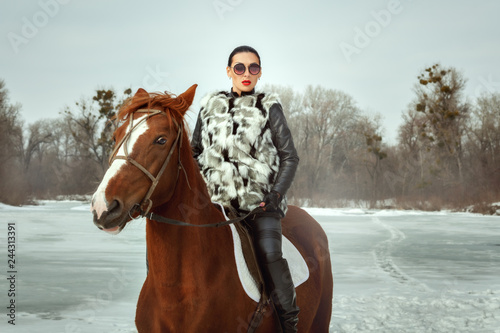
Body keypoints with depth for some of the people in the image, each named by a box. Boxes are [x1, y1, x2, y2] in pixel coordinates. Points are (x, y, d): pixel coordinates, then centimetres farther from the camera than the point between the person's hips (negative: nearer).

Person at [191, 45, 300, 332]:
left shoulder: (269, 107, 5)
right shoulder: (210, 106, 13)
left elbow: (289, 157, 4)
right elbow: (195, 152, 22)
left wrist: (276, 195, -9)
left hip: (261, 201, -3)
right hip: (217, 200, 3)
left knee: (269, 254, -25)